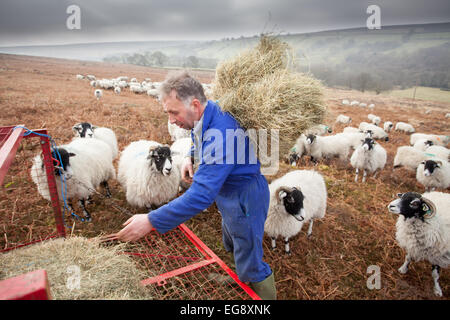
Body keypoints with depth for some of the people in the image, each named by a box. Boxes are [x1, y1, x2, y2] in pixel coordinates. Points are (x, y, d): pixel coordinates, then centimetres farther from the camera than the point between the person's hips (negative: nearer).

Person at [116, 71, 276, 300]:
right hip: (230, 195, 10)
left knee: (250, 268, 6)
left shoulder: (219, 133, -36)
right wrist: (190, 157, -3)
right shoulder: (205, 119, -5)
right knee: (232, 247, 30)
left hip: (245, 200, -10)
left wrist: (151, 221, -37)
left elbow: (202, 194, -40)